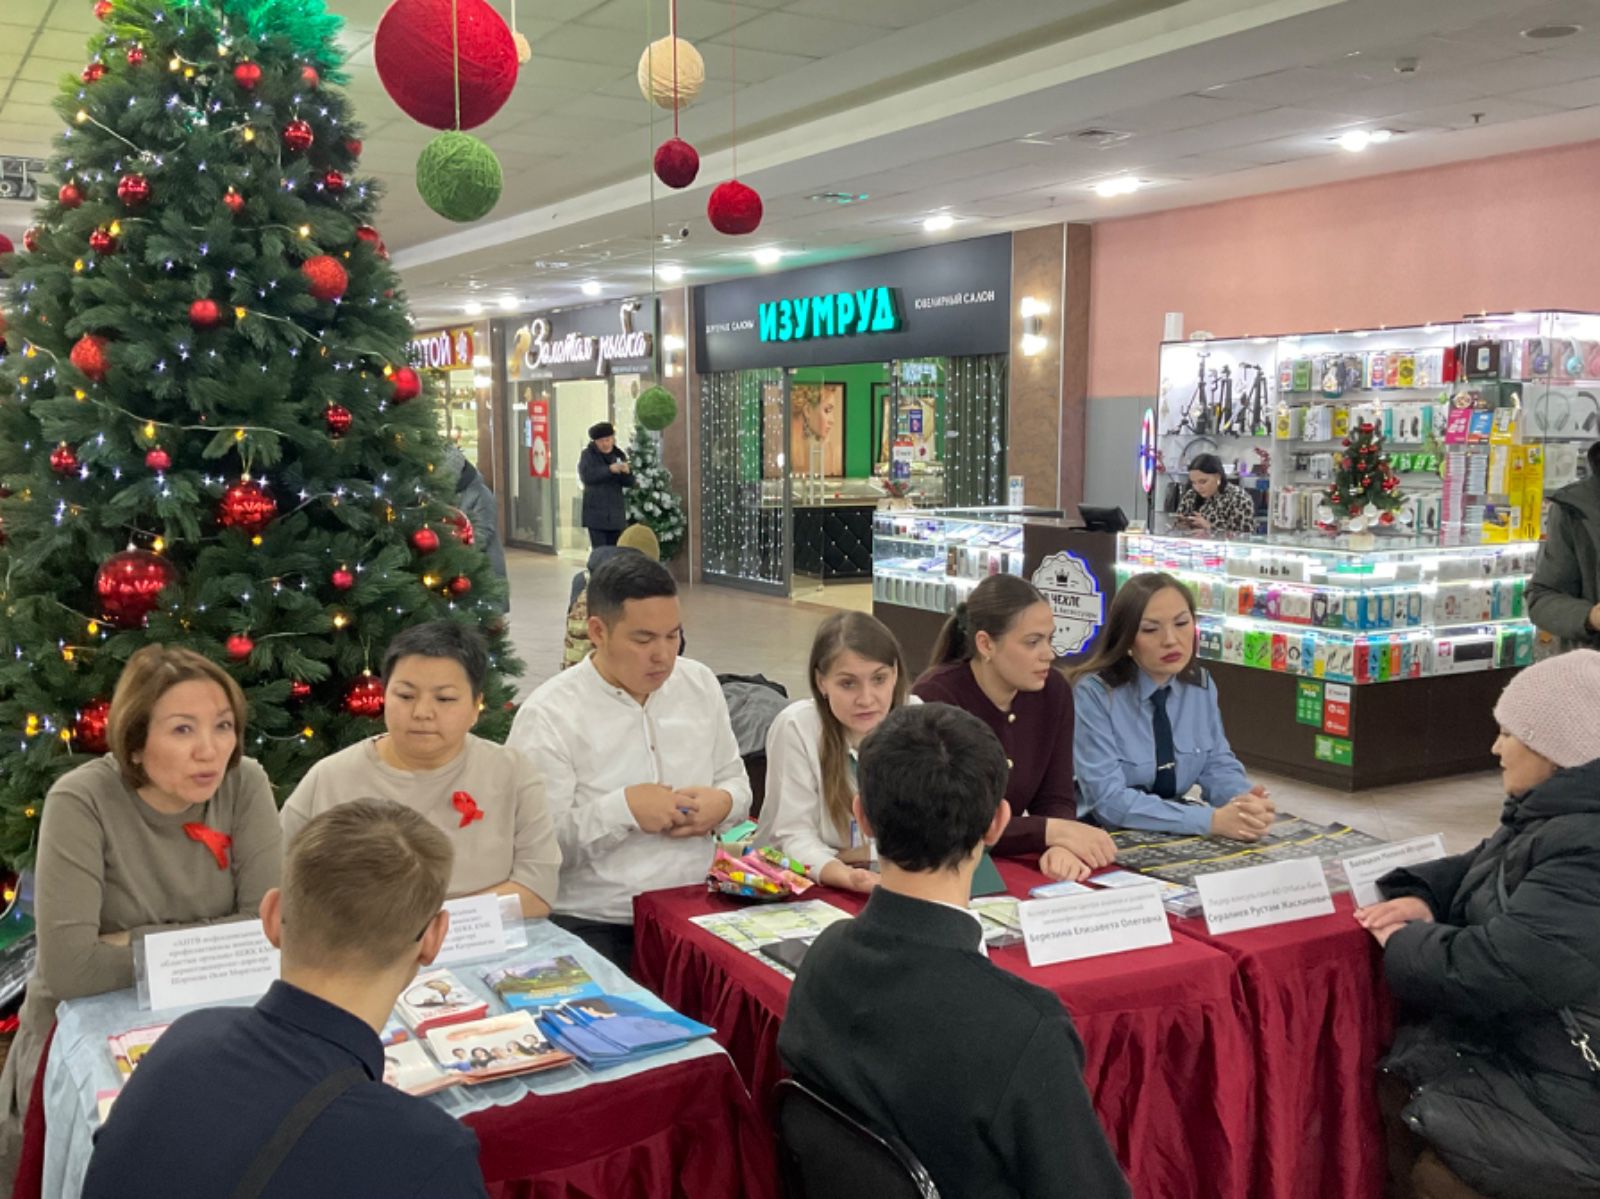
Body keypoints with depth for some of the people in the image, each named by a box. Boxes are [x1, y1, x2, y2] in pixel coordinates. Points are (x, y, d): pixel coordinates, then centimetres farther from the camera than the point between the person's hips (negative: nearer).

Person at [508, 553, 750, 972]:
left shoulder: (700, 684, 9)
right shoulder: (549, 715, -9)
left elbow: (735, 778, 20)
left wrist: (724, 803, -2)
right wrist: (621, 809, -21)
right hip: (592, 924, -5)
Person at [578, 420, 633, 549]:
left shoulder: (619, 455, 9)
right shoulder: (588, 455, -1)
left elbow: (629, 482, 5)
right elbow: (586, 476, -18)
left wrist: (626, 472, -18)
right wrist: (609, 469, -26)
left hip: (616, 514, 4)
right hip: (596, 513, -4)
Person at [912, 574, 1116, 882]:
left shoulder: (1054, 692, -3)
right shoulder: (935, 698, -19)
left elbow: (1056, 799, -3)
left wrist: (1061, 847, -24)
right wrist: (1051, 832, -27)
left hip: (1007, 867, 4)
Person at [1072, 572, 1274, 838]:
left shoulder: (1201, 686, 3)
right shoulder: (1093, 693, -16)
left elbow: (1217, 765, 4)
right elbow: (1109, 799, -22)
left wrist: (1246, 802, -18)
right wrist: (1213, 820, -28)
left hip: (1178, 837, 5)